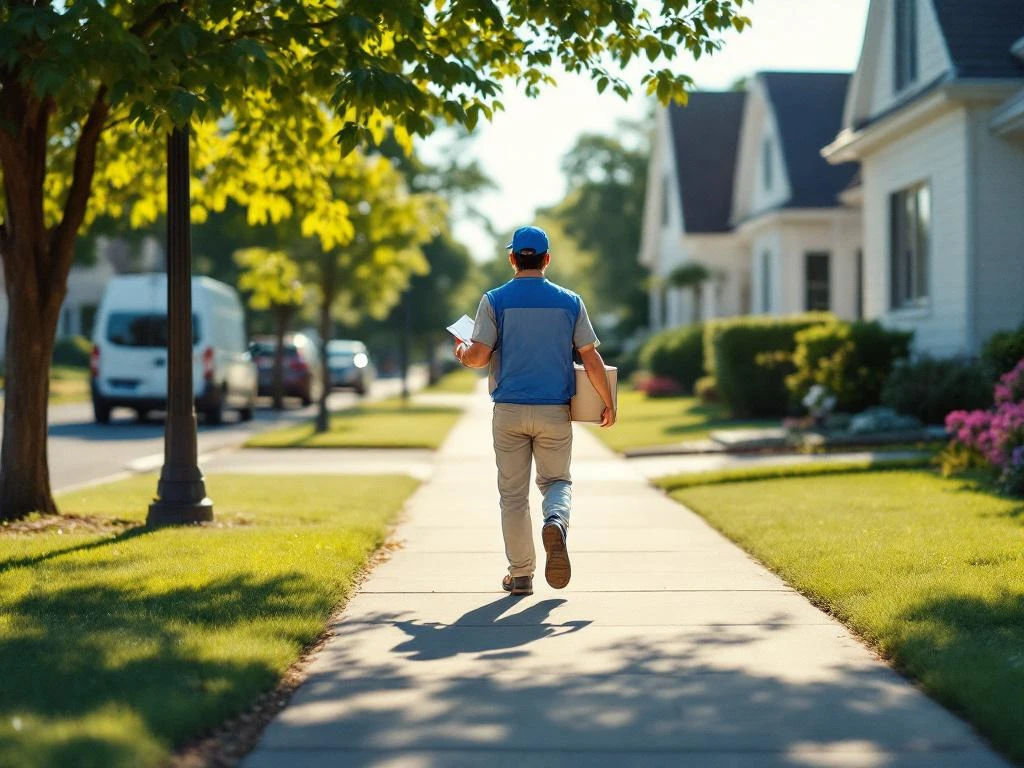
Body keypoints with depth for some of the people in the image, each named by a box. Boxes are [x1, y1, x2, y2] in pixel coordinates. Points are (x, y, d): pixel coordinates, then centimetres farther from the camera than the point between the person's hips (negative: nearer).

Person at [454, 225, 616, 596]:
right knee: (557, 480, 14)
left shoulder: (495, 300, -2)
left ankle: (520, 575, 10)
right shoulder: (570, 301, 2)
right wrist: (608, 402, 10)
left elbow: (478, 356, -8)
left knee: (513, 493, 8)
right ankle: (556, 522, -20)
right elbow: (591, 357, 1)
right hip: (555, 412, 1)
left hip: (509, 411, -1)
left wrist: (460, 352, 15)